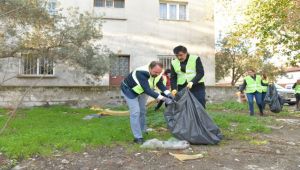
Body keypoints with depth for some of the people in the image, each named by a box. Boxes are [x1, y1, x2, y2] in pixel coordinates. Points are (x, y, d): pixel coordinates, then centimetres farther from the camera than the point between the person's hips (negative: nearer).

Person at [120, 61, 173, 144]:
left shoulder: (157, 73, -19)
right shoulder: (141, 73, -42)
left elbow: (160, 84, -6)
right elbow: (147, 90, -46)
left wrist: (168, 93, -25)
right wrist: (163, 98, -50)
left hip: (141, 91, 7)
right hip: (129, 90, -7)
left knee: (142, 110, 14)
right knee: (135, 112, -13)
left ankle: (143, 131, 33)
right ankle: (138, 137, -4)